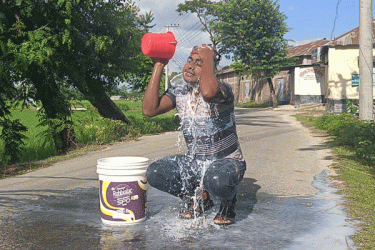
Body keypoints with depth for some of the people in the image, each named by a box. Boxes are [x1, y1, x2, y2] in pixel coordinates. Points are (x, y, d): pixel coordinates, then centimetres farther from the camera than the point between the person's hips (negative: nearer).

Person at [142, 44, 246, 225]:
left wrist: (209, 59, -28)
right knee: (154, 173, -16)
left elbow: (208, 92, -46)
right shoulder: (178, 93, -1)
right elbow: (149, 110, -19)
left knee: (216, 180, -39)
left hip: (227, 161, -5)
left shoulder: (223, 90, -18)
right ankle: (199, 198, 12)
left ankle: (228, 203, 2)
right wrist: (158, 66, -16)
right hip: (195, 162, 5)